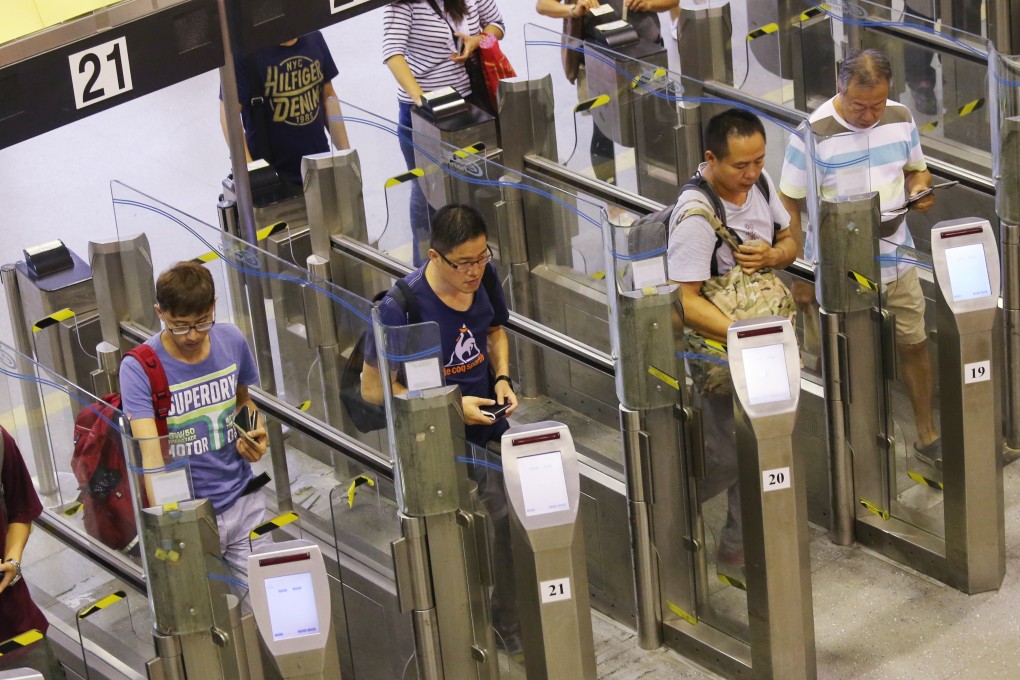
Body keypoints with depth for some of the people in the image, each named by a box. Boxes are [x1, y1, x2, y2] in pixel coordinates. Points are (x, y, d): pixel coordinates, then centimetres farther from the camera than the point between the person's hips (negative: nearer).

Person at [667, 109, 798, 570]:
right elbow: (685, 301, -31)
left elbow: (790, 241, 10)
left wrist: (772, 255, -15)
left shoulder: (759, 181, -4)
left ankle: (738, 545, 27)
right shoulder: (696, 214, -28)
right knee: (726, 453, -4)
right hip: (715, 342, -7)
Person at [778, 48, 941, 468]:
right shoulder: (814, 133, -17)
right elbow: (790, 204, -11)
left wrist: (920, 188, -9)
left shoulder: (900, 118, -2)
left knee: (914, 344, 13)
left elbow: (916, 169, 15)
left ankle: (927, 437, 28)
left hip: (896, 256, 5)